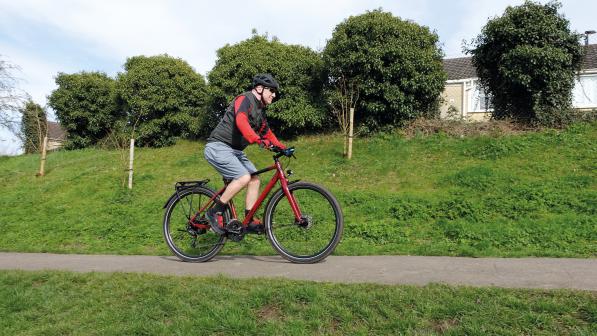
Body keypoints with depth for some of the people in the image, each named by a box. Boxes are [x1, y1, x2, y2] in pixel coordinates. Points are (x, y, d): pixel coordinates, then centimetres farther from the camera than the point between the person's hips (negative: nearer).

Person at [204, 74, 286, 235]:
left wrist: (281, 147, 9)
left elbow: (267, 132, 23)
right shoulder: (244, 99, -12)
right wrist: (258, 139, -45)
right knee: (244, 177, -24)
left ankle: (250, 221, 7)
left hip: (235, 150, 10)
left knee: (255, 180, 1)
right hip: (218, 147, -10)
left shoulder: (260, 110, 17)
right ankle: (215, 212, -11)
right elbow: (241, 121, -32)